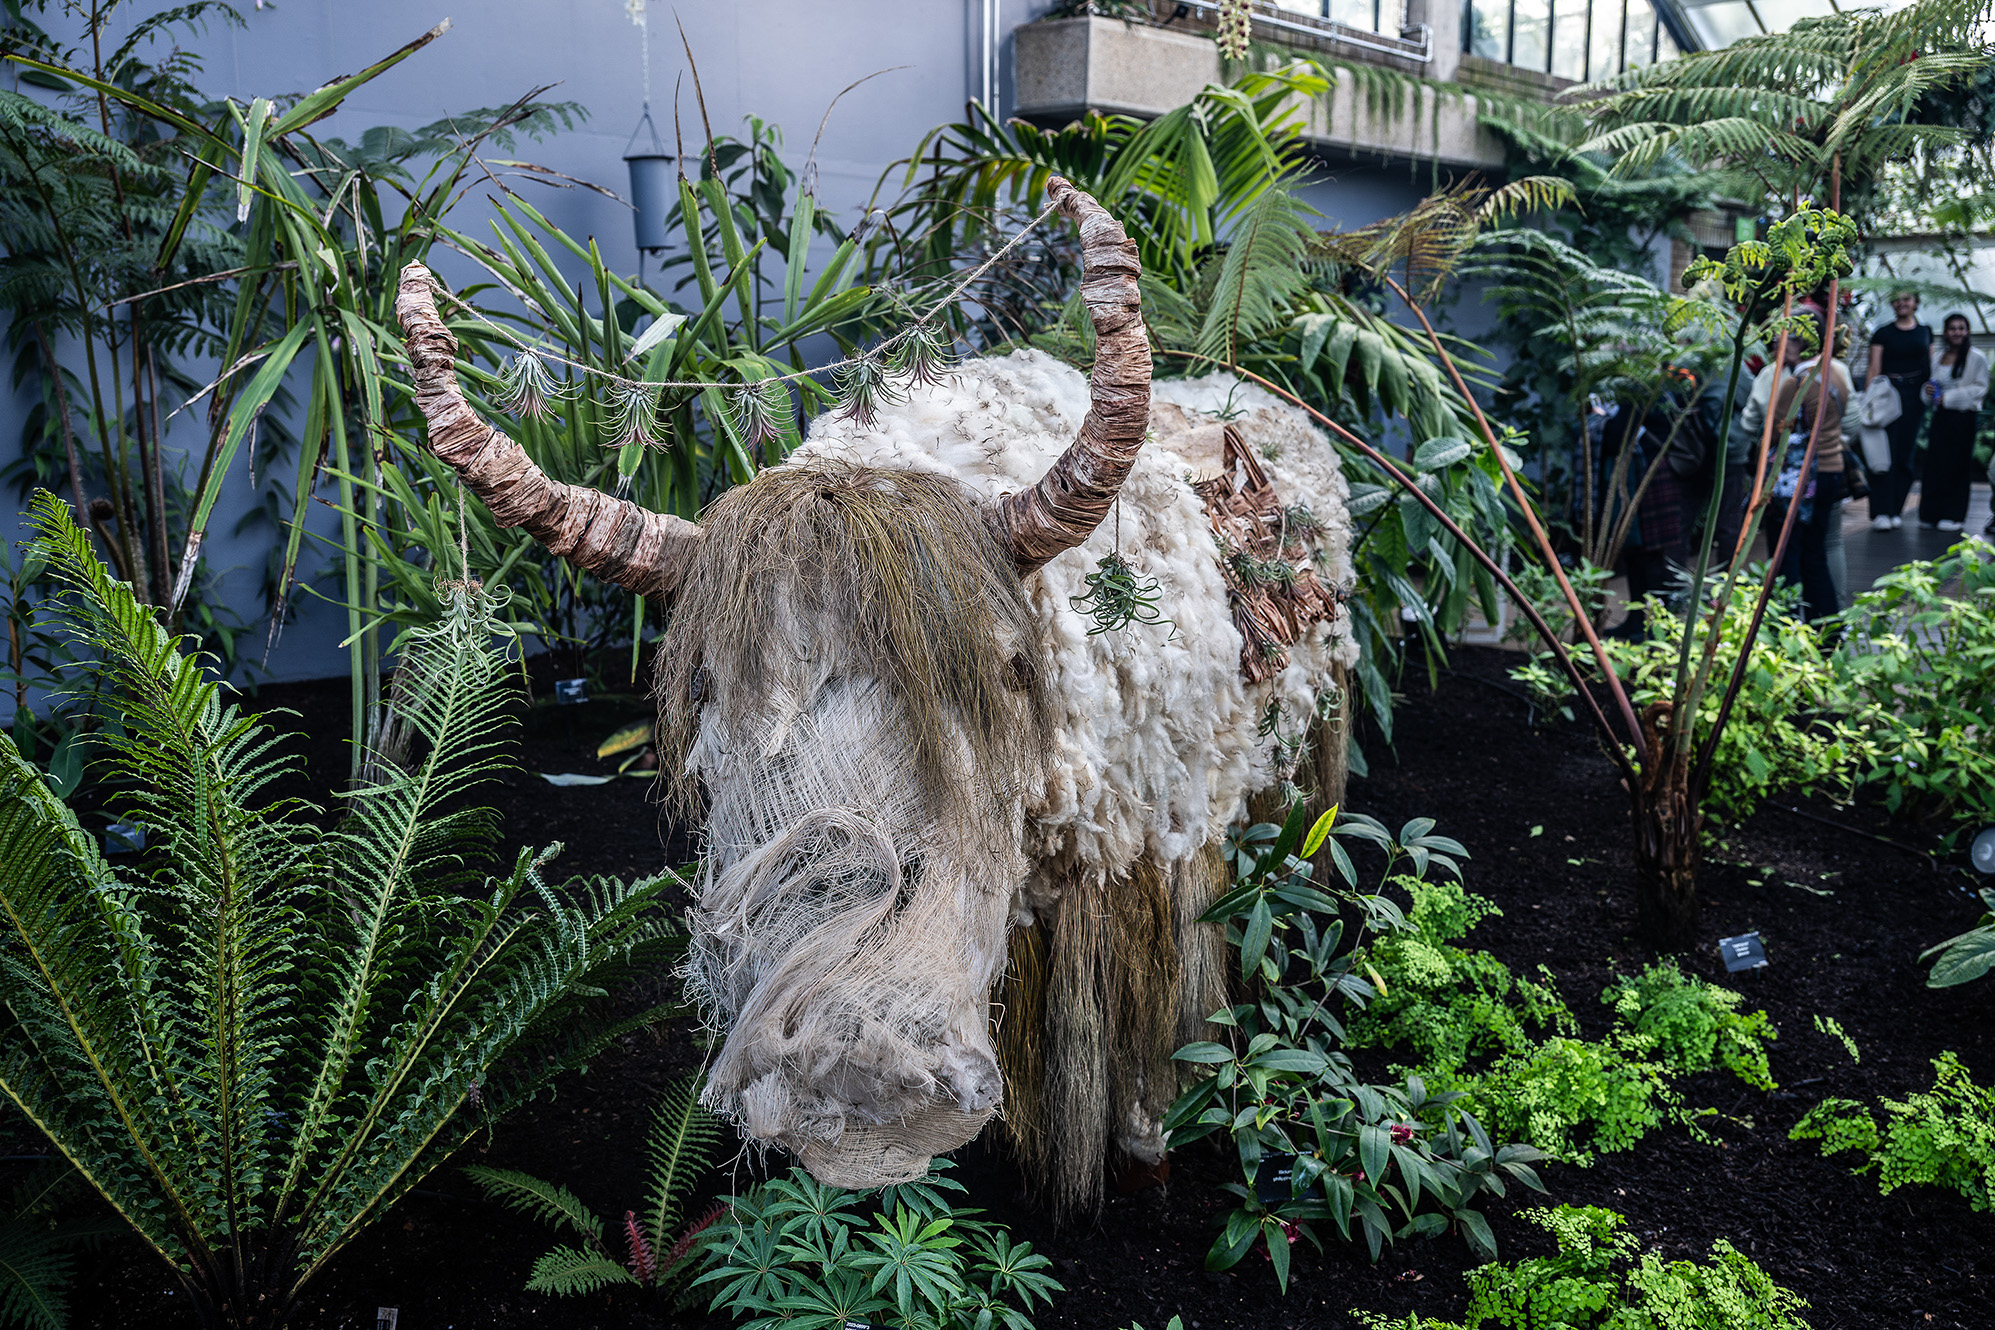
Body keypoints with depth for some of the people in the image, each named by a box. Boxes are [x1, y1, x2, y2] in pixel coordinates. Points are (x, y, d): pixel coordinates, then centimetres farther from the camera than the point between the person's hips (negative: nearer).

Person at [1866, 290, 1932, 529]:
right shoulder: (1883, 333, 4)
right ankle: (1881, 512, -10)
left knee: (1905, 453, 5)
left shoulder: (1925, 332, 14)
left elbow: (1930, 367, 16)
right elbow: (1874, 369, -1)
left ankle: (1896, 509, 11)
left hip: (1914, 395, 3)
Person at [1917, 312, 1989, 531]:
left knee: (1957, 466, -2)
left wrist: (1948, 397, -14)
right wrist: (1928, 389, 1)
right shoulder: (1937, 355, 13)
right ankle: (1931, 513, 9)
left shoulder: (1977, 358, -4)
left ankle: (1953, 515, 5)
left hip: (1964, 417, -5)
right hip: (1940, 415, 5)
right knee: (1934, 462, 1)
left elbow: (1980, 388, -8)